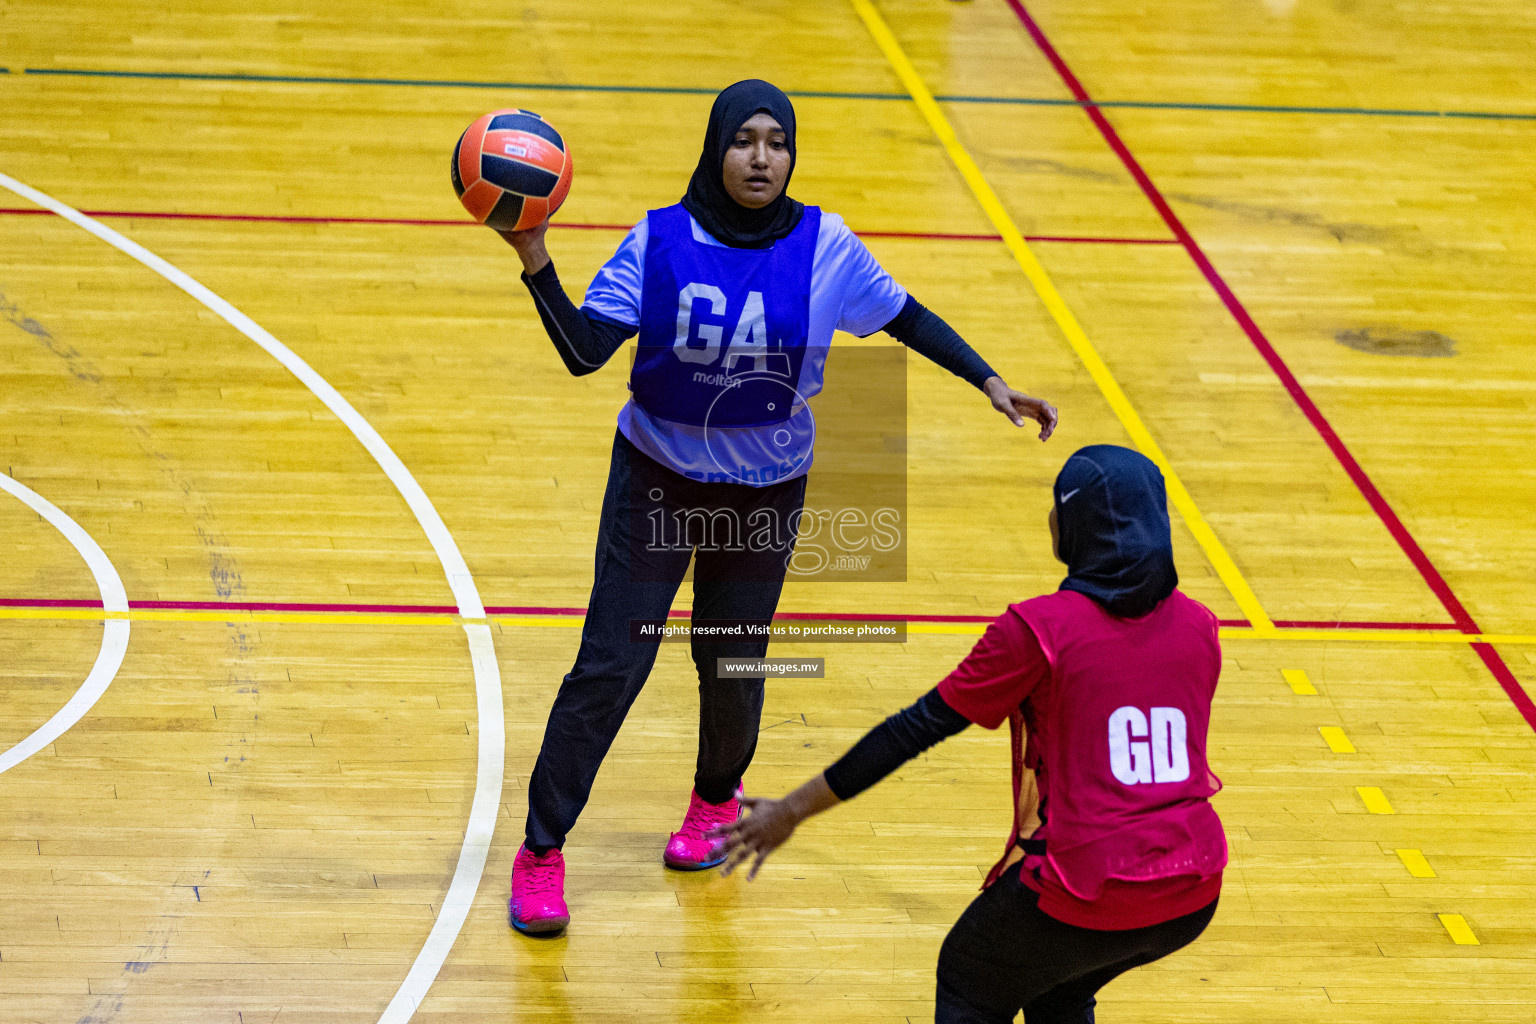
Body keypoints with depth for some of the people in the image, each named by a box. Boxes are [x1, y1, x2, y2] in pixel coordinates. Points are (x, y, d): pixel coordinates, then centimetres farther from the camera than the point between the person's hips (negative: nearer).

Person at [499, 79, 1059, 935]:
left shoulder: (824, 247, -11)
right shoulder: (660, 241, -13)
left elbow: (906, 318, 2)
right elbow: (585, 350, -19)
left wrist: (991, 383, -4)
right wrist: (536, 262, -31)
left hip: (766, 491, 1)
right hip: (658, 478, -1)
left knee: (733, 666, 10)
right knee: (609, 667, -4)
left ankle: (717, 800, 43)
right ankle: (542, 854, 8)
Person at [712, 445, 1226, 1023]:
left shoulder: (1038, 629, -10)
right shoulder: (1198, 628, 5)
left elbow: (919, 727, -6)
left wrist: (792, 811, 1)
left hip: (1088, 898, -5)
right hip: (1192, 899, 5)